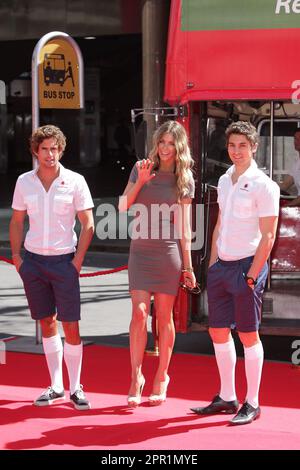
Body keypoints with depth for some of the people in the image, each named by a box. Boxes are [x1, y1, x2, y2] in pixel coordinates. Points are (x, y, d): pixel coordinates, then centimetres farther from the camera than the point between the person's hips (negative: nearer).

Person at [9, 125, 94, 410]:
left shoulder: (74, 181, -4)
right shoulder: (24, 182, 4)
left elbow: (88, 224, -2)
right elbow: (16, 221, 13)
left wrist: (78, 260, -9)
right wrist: (16, 256, 4)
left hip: (64, 261, -3)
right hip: (33, 260, 3)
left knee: (71, 326, -4)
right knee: (47, 323, 9)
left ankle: (75, 388, 7)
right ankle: (56, 387, 16)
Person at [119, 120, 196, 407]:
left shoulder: (185, 179, 3)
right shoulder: (142, 168, 6)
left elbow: (184, 226, 4)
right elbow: (123, 206, 0)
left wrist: (188, 265, 2)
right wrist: (140, 181, -13)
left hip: (169, 252, -1)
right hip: (140, 251, 1)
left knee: (164, 316, 4)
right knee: (139, 313, -8)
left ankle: (161, 377, 14)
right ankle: (136, 377, -1)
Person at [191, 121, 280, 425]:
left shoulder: (263, 185, -9)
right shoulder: (224, 181, 13)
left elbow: (268, 236, -11)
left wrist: (252, 275, -15)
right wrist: (212, 264, 13)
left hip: (247, 265, -7)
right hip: (221, 264, 7)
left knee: (248, 334, -2)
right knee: (218, 331, 9)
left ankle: (252, 403, 6)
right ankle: (227, 397, 21)